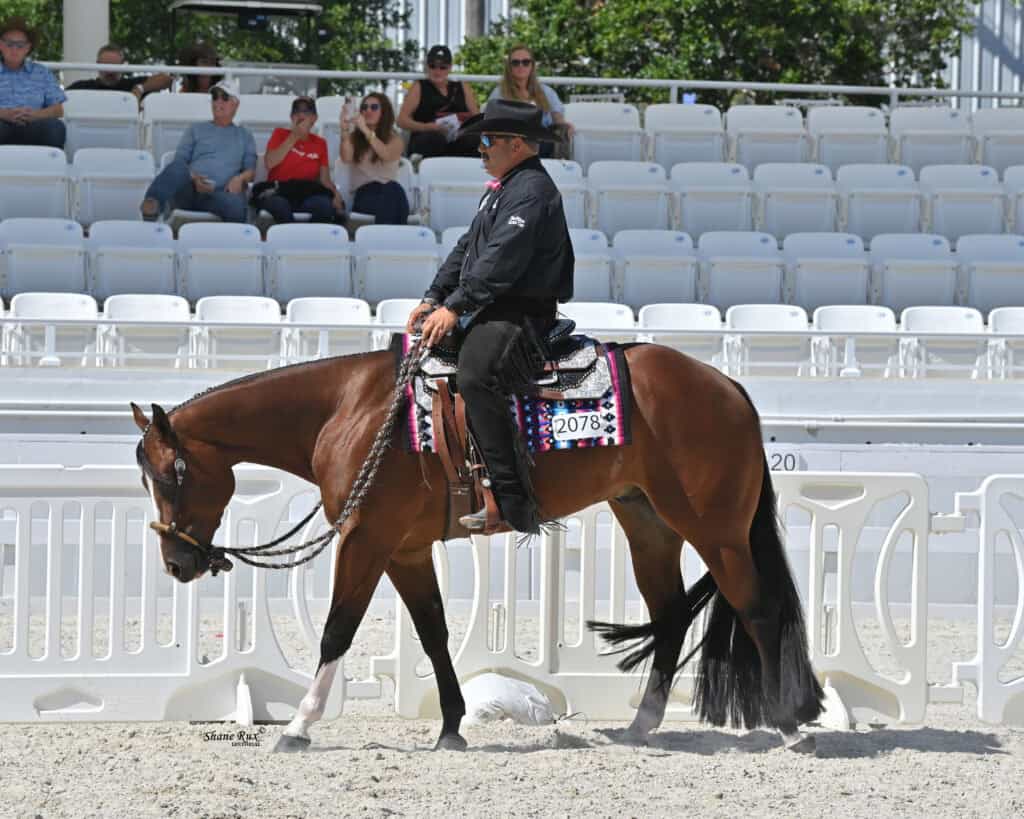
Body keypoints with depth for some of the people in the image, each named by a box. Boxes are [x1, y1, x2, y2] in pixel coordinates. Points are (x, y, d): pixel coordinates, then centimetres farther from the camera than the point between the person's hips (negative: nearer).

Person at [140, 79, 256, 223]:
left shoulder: (244, 135, 29)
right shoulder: (196, 129, 27)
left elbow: (251, 170, 19)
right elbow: (180, 160, 14)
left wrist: (240, 179, -7)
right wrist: (194, 178, -10)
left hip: (220, 193, 0)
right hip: (189, 189, 0)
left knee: (235, 204, -43)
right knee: (178, 167, -40)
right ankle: (152, 204, -65)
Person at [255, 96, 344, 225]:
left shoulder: (320, 143, 18)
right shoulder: (280, 134, 12)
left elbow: (325, 179, 14)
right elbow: (270, 163, -6)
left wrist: (335, 194, -10)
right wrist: (295, 136, -6)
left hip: (308, 195, 2)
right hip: (278, 192, -2)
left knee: (325, 204, -35)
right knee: (279, 205, -40)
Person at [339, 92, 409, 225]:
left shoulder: (394, 139, 11)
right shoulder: (354, 137, 16)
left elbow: (387, 155, -13)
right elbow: (346, 158, -5)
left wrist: (366, 131, -25)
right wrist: (345, 131, -21)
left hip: (390, 193, 0)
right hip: (363, 194, 0)